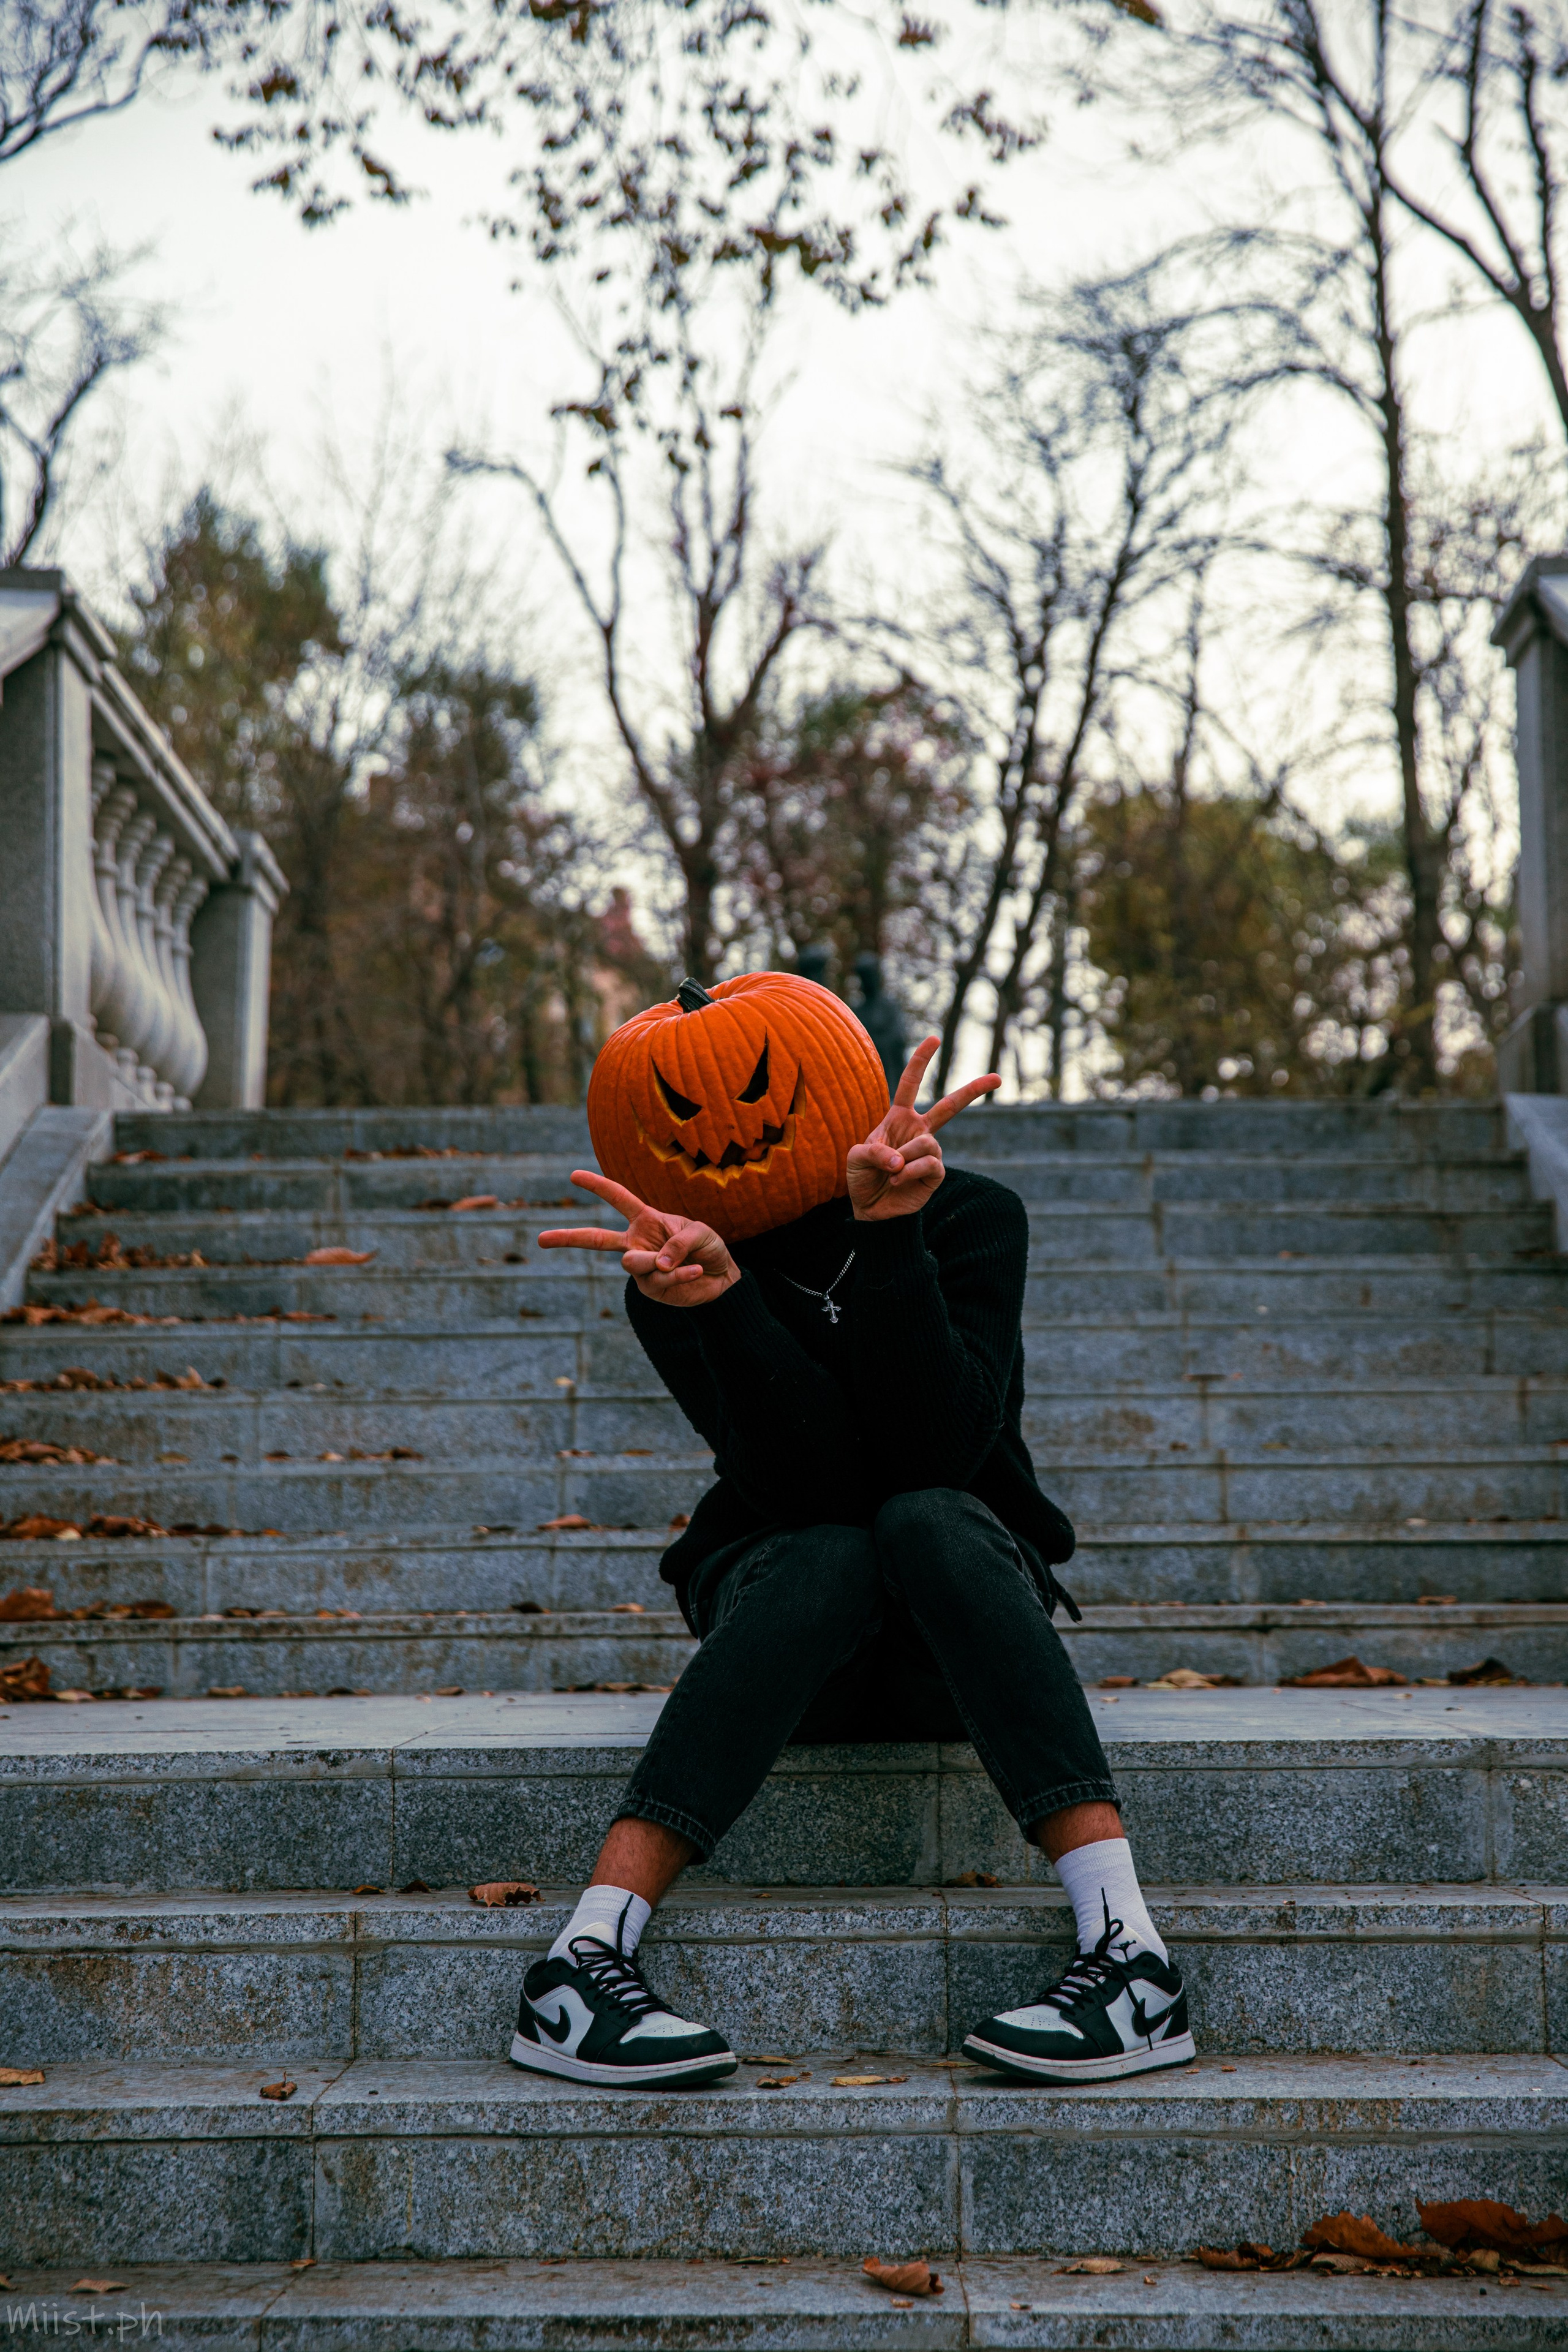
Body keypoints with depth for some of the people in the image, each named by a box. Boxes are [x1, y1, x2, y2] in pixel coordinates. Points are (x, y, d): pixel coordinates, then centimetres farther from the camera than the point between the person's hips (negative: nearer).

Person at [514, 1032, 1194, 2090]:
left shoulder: (970, 1218, -11)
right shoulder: (685, 1272, -11)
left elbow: (935, 1453, -25)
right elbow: (811, 1482, -25)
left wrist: (889, 1239, -33)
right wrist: (717, 1296, -38)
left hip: (964, 1625, 0)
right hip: (783, 1597, 0)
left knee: (925, 1521, -34)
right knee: (830, 1557, -35)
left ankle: (1133, 1956, -45)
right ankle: (582, 1961, -42)